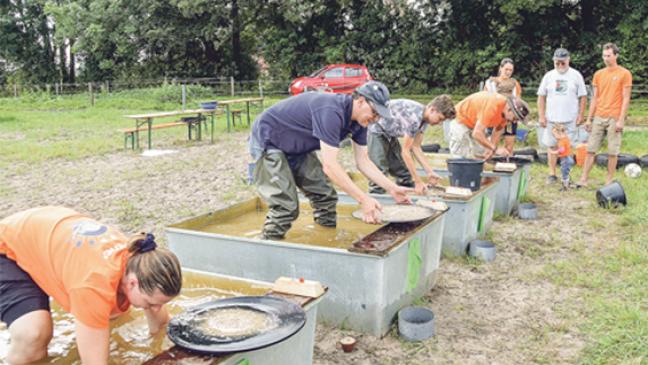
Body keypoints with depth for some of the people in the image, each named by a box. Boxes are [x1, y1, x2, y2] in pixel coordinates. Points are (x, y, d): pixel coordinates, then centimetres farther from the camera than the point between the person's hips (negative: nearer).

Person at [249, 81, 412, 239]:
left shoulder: (359, 121, -6)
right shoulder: (331, 112, -34)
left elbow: (363, 162, 1)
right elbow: (329, 165, -37)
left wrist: (392, 188, -7)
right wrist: (364, 199, -36)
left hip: (297, 148, 9)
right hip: (268, 142, -9)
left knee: (326, 197, 3)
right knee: (285, 207, -18)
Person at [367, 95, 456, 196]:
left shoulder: (424, 118, -5)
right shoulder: (414, 117, -33)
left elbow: (416, 147, 0)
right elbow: (405, 152, -28)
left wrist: (430, 172, -8)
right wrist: (418, 182, -25)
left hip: (390, 135, 10)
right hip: (376, 130, -9)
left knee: (404, 171, 8)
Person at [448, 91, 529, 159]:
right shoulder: (492, 107, -39)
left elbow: (498, 131, 2)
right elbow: (477, 134, -41)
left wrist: (490, 150, -12)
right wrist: (495, 149, -39)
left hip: (475, 124, 9)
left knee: (477, 156, 6)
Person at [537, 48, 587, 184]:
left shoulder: (576, 75, 3)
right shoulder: (549, 76, 7)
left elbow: (583, 97, 4)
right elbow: (541, 97, 7)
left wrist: (581, 115, -2)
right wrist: (541, 116, 1)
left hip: (570, 119, -1)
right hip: (551, 118, 1)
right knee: (552, 146, 4)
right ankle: (552, 174, 13)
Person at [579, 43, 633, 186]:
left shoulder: (624, 74, -1)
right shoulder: (598, 74, 11)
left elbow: (626, 99, -4)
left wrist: (621, 120, -11)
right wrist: (589, 119, 9)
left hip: (614, 118, -4)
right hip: (598, 117, 4)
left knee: (613, 151, 0)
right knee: (590, 149, 1)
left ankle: (609, 181, 8)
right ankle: (584, 179, 4)